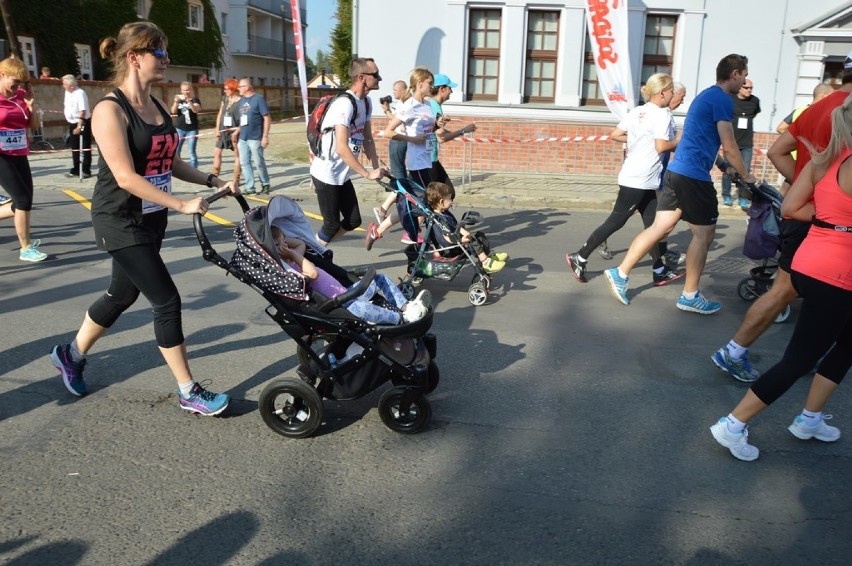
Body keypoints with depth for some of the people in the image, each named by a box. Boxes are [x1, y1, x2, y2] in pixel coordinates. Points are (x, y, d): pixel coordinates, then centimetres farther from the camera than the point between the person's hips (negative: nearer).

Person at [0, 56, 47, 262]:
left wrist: (31, 105, -4)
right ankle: (26, 249, 0)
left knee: (23, 202, 8)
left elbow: (34, 125, 10)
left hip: (20, 156, 6)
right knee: (23, 200, -11)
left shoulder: (21, 96, 6)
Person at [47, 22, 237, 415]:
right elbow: (126, 177, -24)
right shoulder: (110, 110, -17)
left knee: (123, 294, 18)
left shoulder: (159, 108, 8)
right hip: (120, 222, -9)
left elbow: (170, 162, 13)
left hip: (151, 219, 9)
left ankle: (71, 355, 42)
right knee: (167, 300, -8)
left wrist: (212, 181, 2)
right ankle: (188, 393, 4)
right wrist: (181, 205, -27)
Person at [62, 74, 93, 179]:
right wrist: (73, 125, 13)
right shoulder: (67, 92, 8)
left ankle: (86, 171, 5)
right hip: (72, 123, 8)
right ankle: (75, 170, 21)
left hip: (83, 123, -8)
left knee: (85, 148, -1)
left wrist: (79, 126, -25)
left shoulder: (80, 93, -17)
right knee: (74, 148, 13)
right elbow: (68, 108, 16)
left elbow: (83, 111, -22)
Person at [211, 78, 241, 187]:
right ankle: (215, 177, 16)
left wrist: (236, 132, -20)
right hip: (223, 130, 7)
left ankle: (236, 181, 7)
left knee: (237, 155, 3)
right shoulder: (225, 99, 8)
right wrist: (217, 129, 5)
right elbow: (220, 114, 12)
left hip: (234, 131, -7)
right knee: (216, 152, 7)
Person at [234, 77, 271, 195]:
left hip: (255, 138, -7)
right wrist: (237, 132, 13)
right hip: (242, 138, 7)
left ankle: (265, 184, 19)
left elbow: (267, 118, -10)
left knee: (259, 163, 1)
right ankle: (249, 188, 11)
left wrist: (265, 136, -15)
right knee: (244, 163, 5)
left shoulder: (259, 99, -7)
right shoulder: (241, 101, 13)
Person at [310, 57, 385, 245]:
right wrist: (367, 174, -27)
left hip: (342, 174, 9)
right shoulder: (345, 104, -24)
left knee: (354, 220, 10)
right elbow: (342, 148, -30)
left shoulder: (366, 102, 4)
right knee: (332, 224, 0)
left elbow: (367, 138, 12)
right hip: (326, 174, -9)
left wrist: (376, 167, 1)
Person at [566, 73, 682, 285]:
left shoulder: (637, 111, 12)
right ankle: (579, 258, 3)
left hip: (643, 180, 9)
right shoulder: (663, 115, -11)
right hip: (639, 180, -9)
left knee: (652, 224, 12)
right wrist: (679, 142, -3)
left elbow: (614, 135, 8)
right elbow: (661, 147, -21)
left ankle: (660, 271, 18)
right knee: (616, 221, -3)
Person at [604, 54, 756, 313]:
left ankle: (620, 273, 9)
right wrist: (746, 175, -1)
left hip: (676, 171, 9)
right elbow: (729, 147, -12)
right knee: (704, 235, 2)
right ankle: (690, 296, 10)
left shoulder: (706, 95, 20)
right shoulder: (722, 99, -10)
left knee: (660, 228, 9)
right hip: (694, 176, -9)